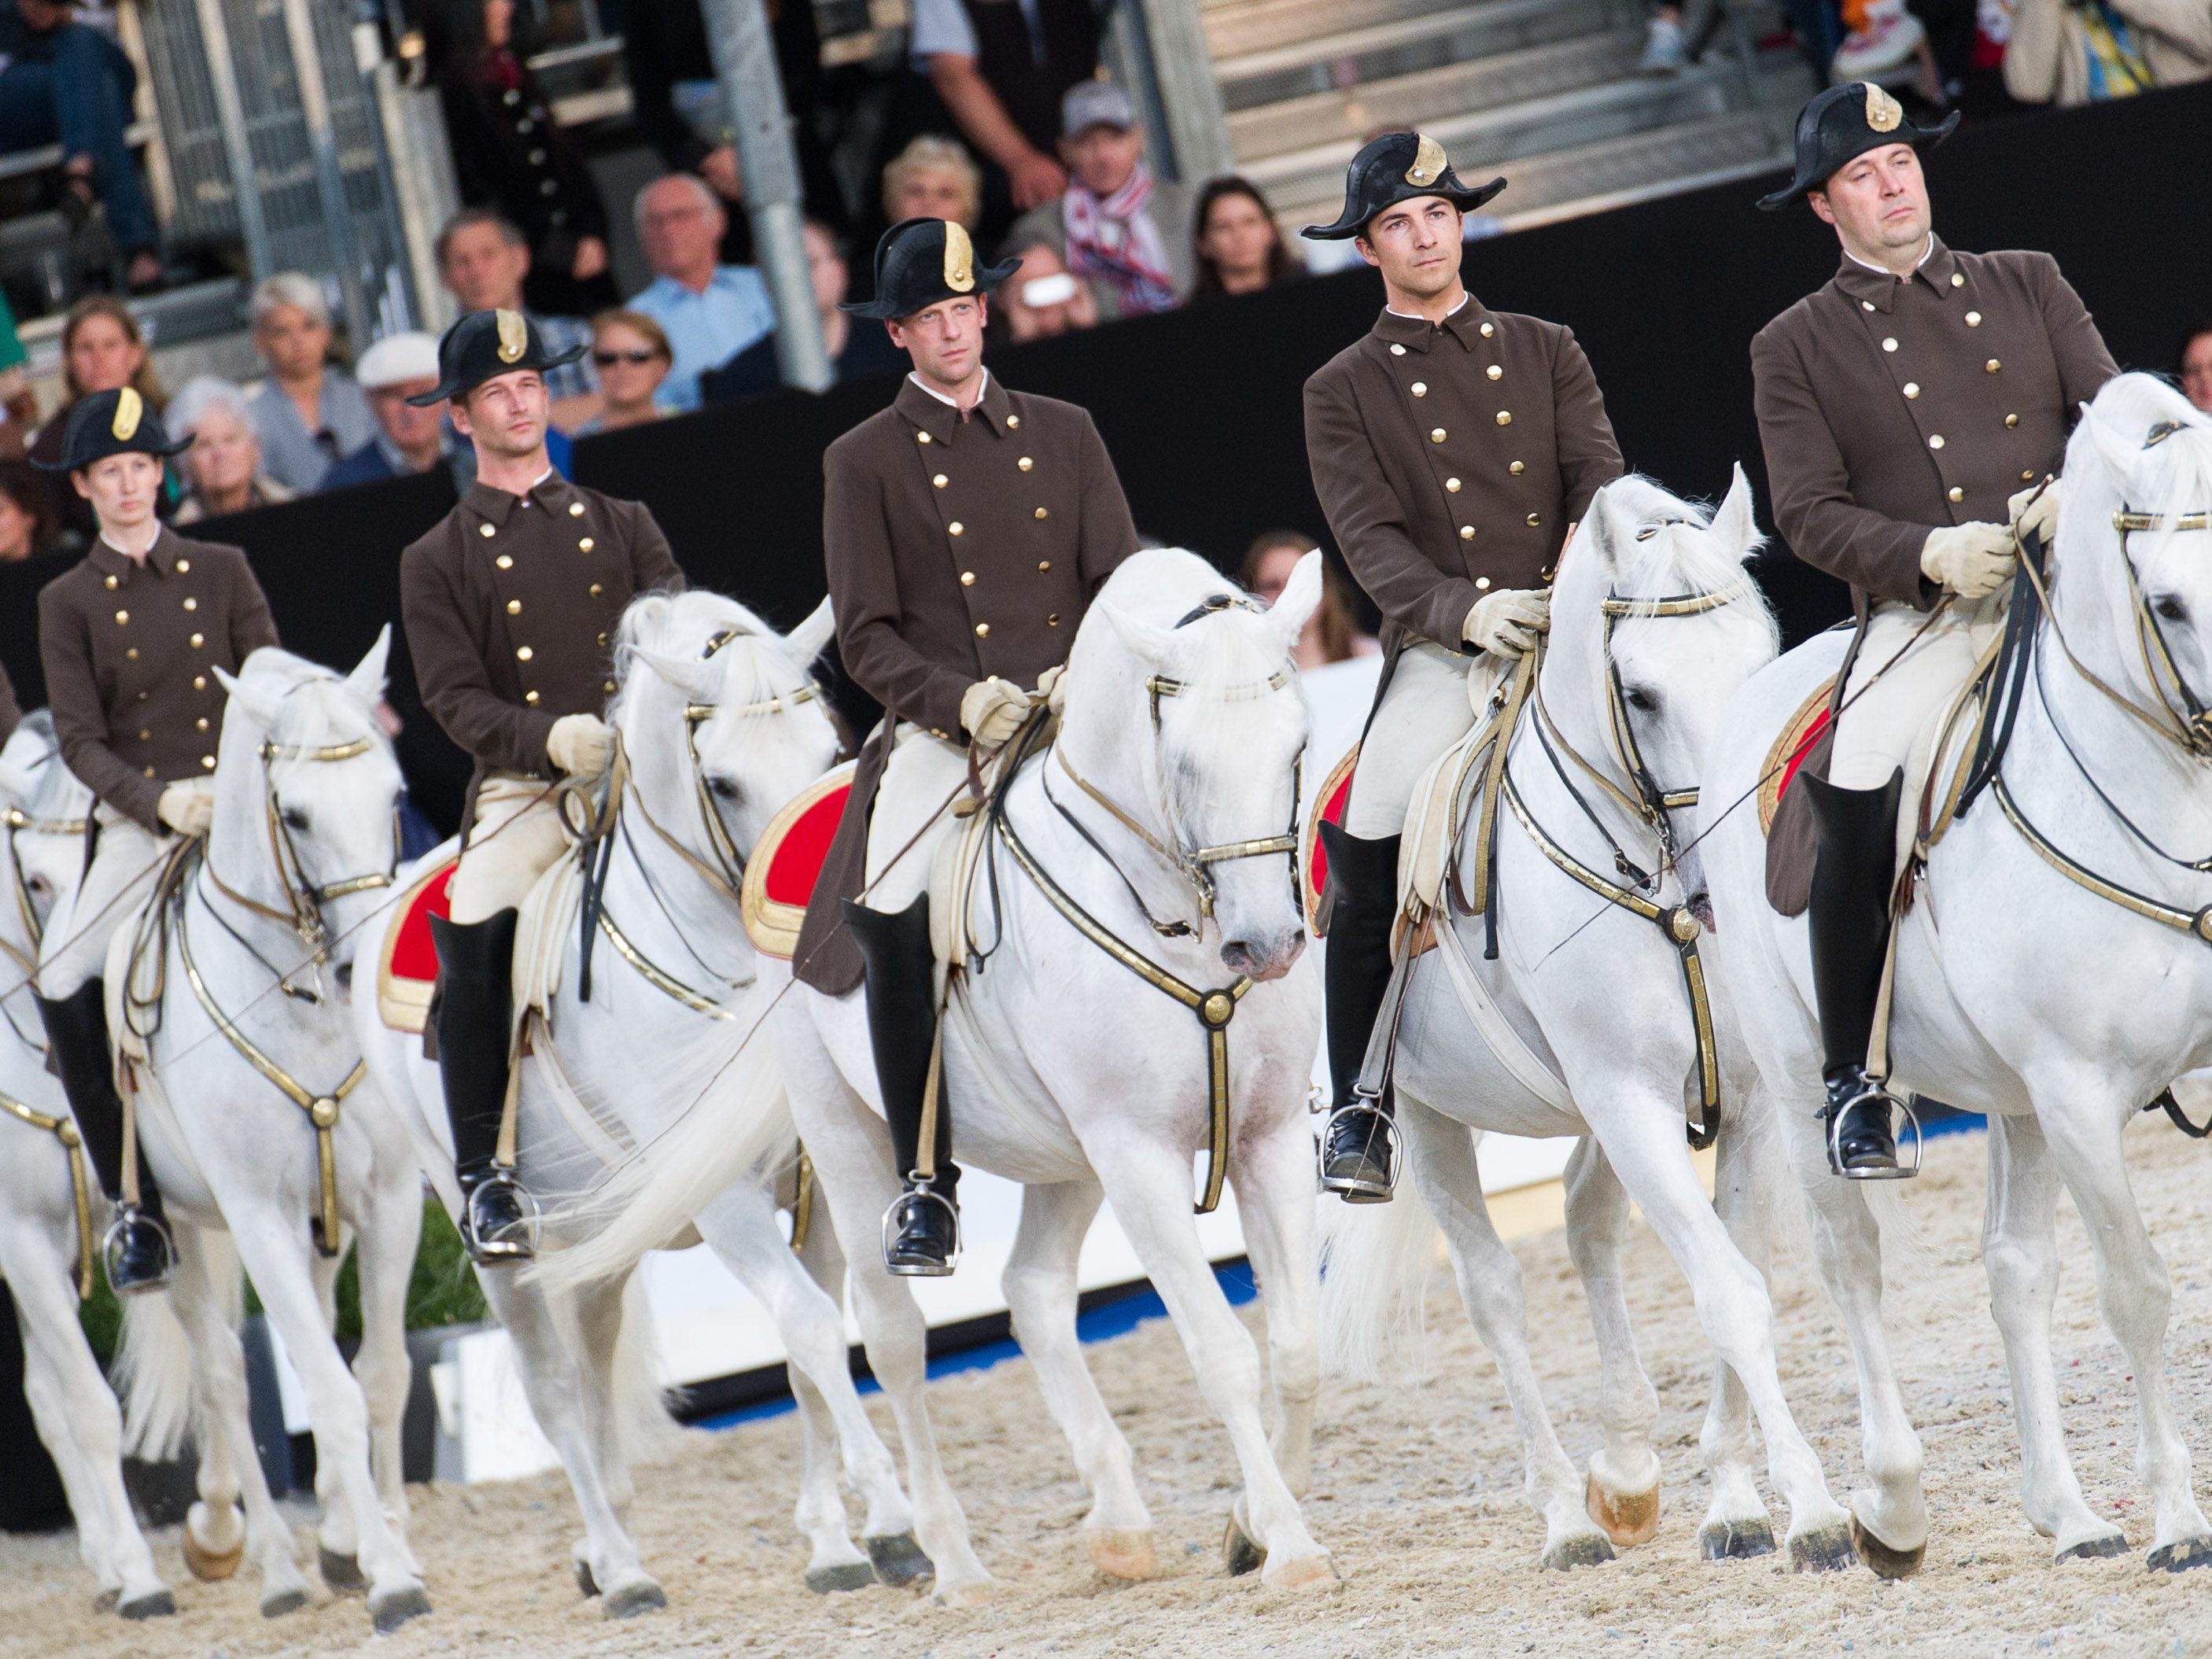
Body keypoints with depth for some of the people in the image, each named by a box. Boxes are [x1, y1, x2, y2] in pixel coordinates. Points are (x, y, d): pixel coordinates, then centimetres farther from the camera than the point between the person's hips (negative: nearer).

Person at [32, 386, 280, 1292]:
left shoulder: (221, 572, 10)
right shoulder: (68, 602, 7)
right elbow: (80, 740, 0)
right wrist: (161, 800, -17)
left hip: (243, 803, 1)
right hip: (140, 824, 0)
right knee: (62, 984, -19)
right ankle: (136, 1199, -9)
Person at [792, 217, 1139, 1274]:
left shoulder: (1062, 434, 16)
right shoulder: (864, 462, 8)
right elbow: (866, 638, 2)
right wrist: (964, 699, -15)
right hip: (939, 734, -3)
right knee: (889, 915, -27)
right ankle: (925, 1185, -18)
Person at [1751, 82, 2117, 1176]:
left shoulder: (2025, 285, 16)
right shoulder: (1795, 349, 10)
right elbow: (1809, 511, 1)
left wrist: (2079, 491, -14)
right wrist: (1930, 554, -16)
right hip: (1922, 622, -2)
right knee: (1854, 815, -24)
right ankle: (1853, 1084, -8)